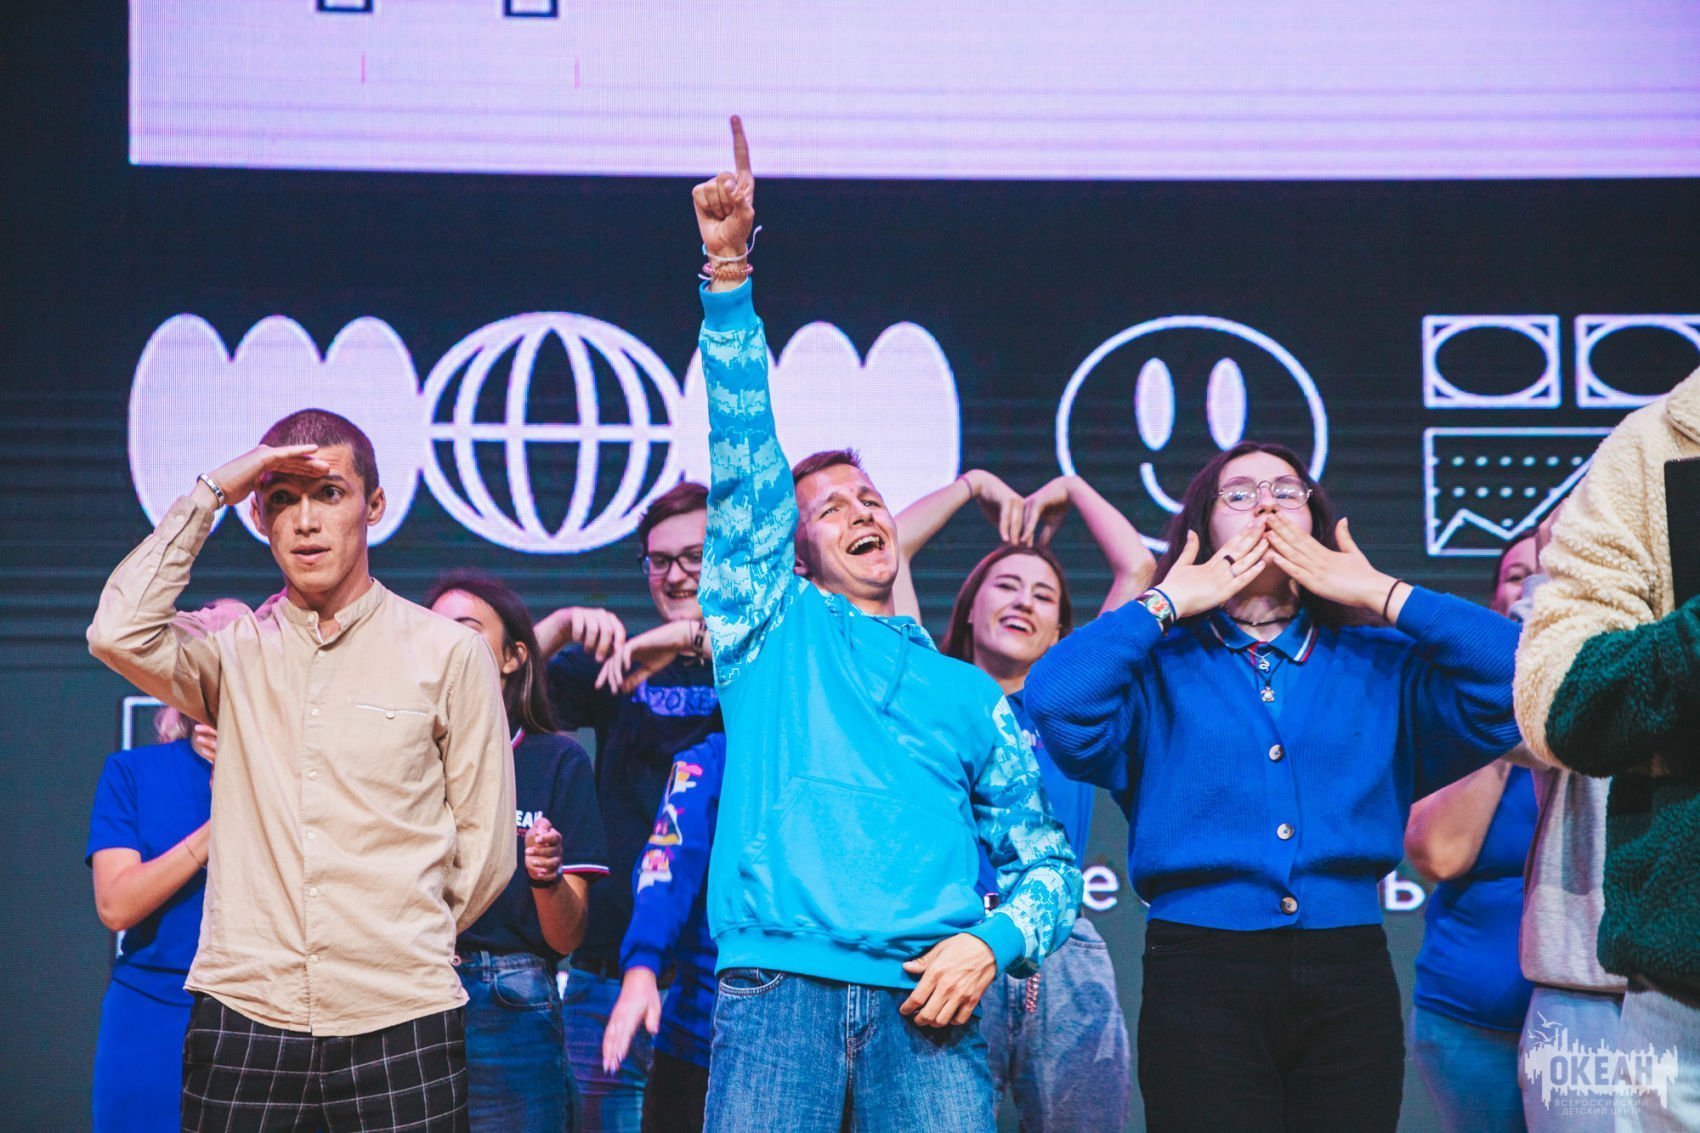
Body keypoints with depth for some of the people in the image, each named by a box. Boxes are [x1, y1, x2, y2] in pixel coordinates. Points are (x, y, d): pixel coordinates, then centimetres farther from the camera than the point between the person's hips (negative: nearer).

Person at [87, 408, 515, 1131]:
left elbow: (484, 851, 9)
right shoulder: (232, 652, 10)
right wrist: (210, 493, -4)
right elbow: (121, 635, -11)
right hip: (243, 1017, 1)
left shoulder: (448, 653, 6)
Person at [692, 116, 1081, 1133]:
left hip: (925, 1003, 2)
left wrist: (991, 942, -3)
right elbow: (743, 455, 8)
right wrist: (730, 274, 0)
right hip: (777, 986, -1)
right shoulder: (774, 634, 18)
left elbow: (1045, 861, 20)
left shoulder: (968, 694, 22)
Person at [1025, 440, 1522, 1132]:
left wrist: (1380, 595, 5)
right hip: (1200, 978, -2)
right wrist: (1168, 603, -1)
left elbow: (1513, 676, 0)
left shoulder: (1380, 666, 15)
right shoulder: (1160, 667, 9)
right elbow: (1056, 700, -12)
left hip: (1349, 978, 2)